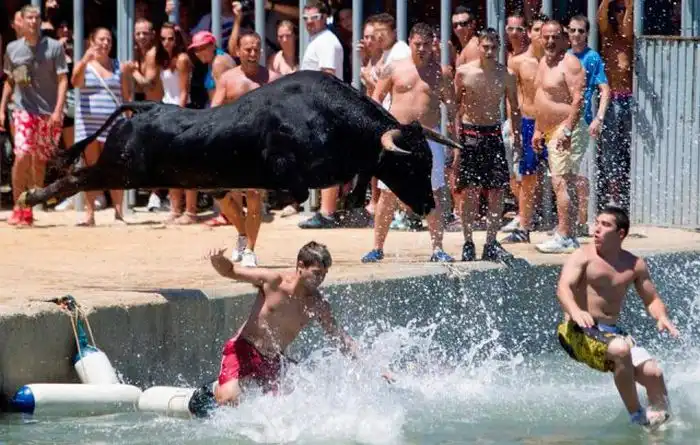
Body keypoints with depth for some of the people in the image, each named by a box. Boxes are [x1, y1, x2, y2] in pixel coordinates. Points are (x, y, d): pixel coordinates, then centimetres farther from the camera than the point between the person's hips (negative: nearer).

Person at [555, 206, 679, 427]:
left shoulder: (635, 265, 9)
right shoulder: (583, 257, -6)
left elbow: (652, 299, 16)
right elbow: (563, 288, -21)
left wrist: (661, 317, -9)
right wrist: (575, 312, -43)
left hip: (611, 333, 5)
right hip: (579, 332, -5)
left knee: (653, 373, -11)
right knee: (620, 350, -34)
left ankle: (662, 417, 14)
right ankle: (637, 416, -21)